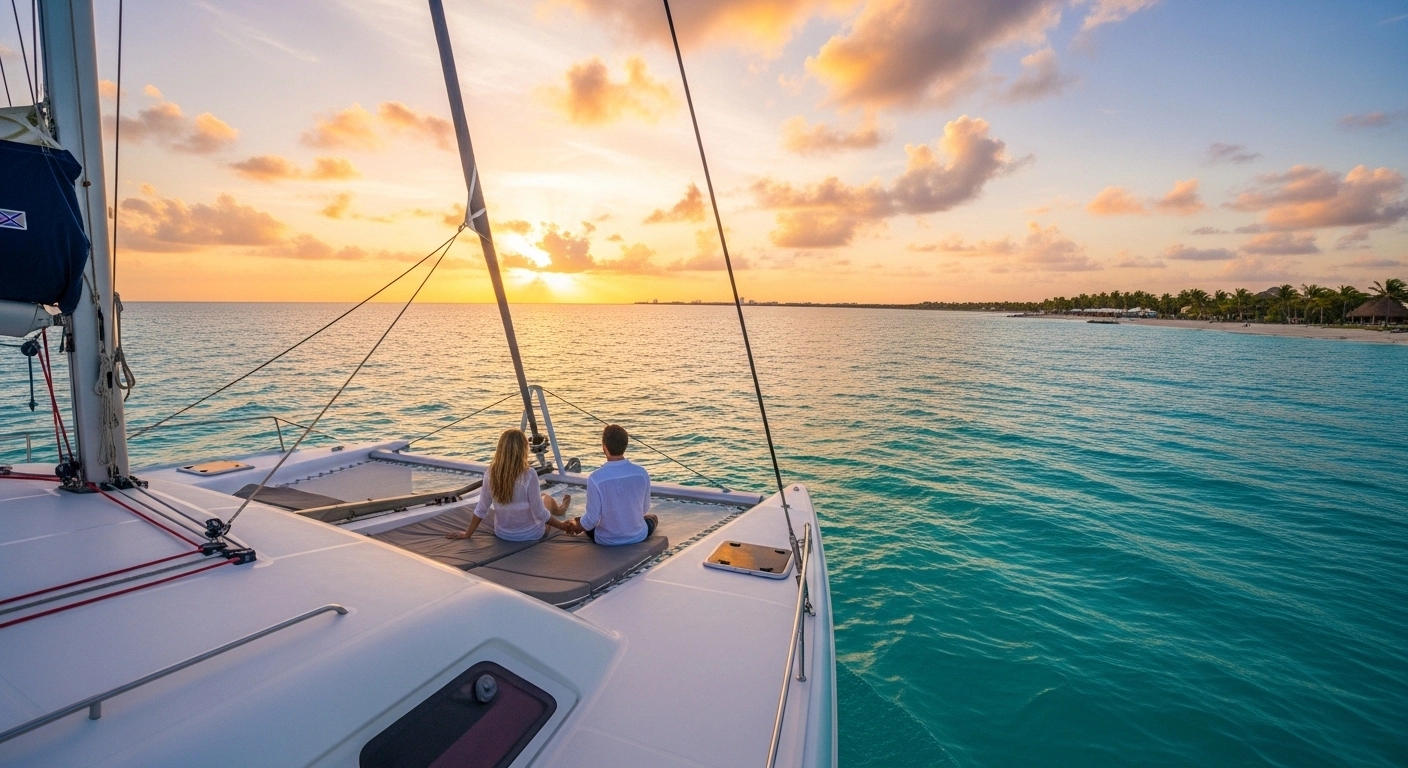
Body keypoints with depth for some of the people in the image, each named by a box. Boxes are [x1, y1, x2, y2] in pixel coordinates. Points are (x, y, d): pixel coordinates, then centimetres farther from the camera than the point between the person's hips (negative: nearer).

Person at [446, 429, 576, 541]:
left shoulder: (490, 473, -16)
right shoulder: (529, 475, -28)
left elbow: (481, 509, -7)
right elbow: (540, 513, -23)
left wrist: (467, 534, 7)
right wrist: (561, 525, -9)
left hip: (502, 533, 4)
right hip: (530, 534, -3)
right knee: (546, 498, 27)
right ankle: (559, 510, 59)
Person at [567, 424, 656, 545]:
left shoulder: (595, 478, -24)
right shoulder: (642, 472, -15)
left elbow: (592, 519, -18)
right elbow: (644, 509, 0)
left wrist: (575, 526, 4)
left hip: (607, 540, -1)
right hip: (638, 536, 2)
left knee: (580, 521, 32)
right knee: (652, 516, 36)